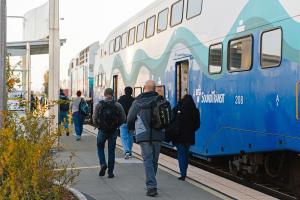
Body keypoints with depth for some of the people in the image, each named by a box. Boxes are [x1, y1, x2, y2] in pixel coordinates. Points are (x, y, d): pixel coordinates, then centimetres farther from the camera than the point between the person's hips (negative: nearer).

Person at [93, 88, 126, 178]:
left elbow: (94, 118, -6)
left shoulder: (99, 105, -4)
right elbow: (123, 118, -3)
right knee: (111, 151, 8)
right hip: (113, 131, 1)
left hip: (102, 130, -1)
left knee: (100, 148, 19)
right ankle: (110, 172, 10)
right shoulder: (117, 105, -3)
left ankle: (103, 164, -4)